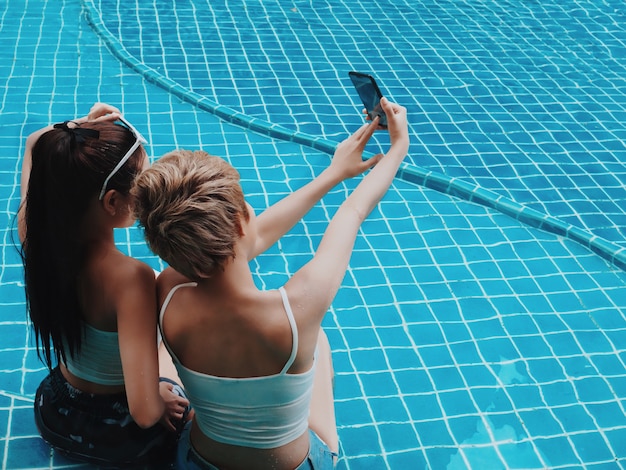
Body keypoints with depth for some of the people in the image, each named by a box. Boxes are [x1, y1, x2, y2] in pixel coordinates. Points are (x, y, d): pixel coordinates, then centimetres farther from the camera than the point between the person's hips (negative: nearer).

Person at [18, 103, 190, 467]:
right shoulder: (129, 278, -38)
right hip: (118, 438, -5)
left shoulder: (36, 232, -19)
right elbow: (144, 411, -37)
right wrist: (162, 400, -14)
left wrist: (78, 129, -20)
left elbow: (35, 143, 1)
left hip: (54, 414, 5)